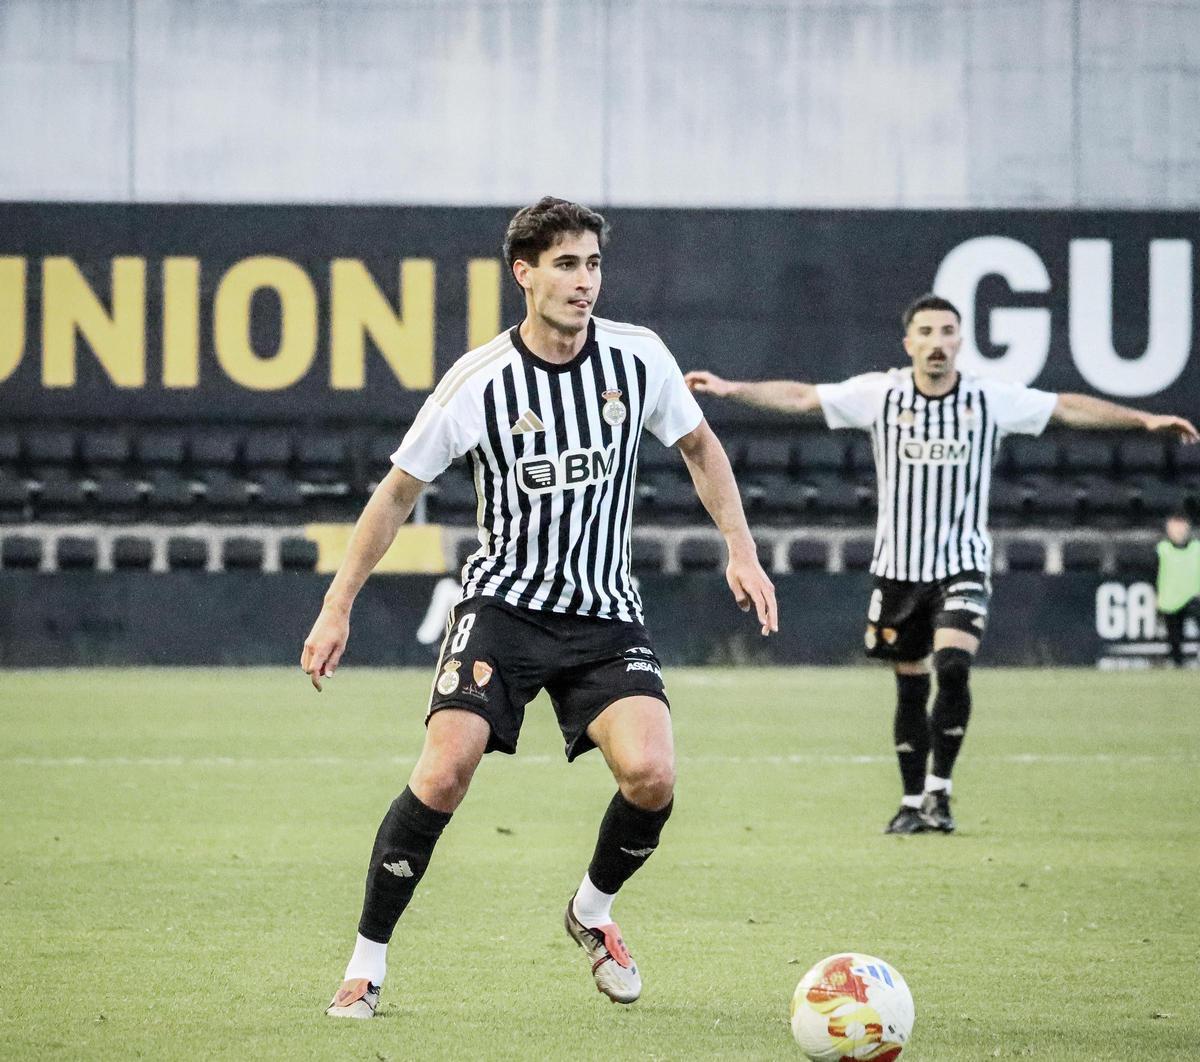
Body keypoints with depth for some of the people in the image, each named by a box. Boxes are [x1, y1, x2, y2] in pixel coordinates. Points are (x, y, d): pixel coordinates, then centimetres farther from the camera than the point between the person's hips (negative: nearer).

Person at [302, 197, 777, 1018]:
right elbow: (399, 490, 1)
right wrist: (338, 608, -1)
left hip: (605, 613, 2)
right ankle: (368, 962, -4)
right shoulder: (480, 381, -10)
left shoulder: (638, 358, -4)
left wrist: (742, 551, 5)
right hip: (504, 602, -2)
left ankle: (592, 912, 13)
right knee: (443, 772, -20)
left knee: (651, 774, -19)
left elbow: (699, 447, 14)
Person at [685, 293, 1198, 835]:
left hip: (963, 562, -1)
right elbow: (800, 397, -3)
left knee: (953, 666, -21)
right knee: (910, 686, 6)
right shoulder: (880, 393, -4)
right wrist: (731, 388, -11)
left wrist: (1144, 419, -5)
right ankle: (913, 801, 20)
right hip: (899, 565, 1)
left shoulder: (990, 398, -4)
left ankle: (939, 790, -6)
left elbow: (1070, 408, 0)